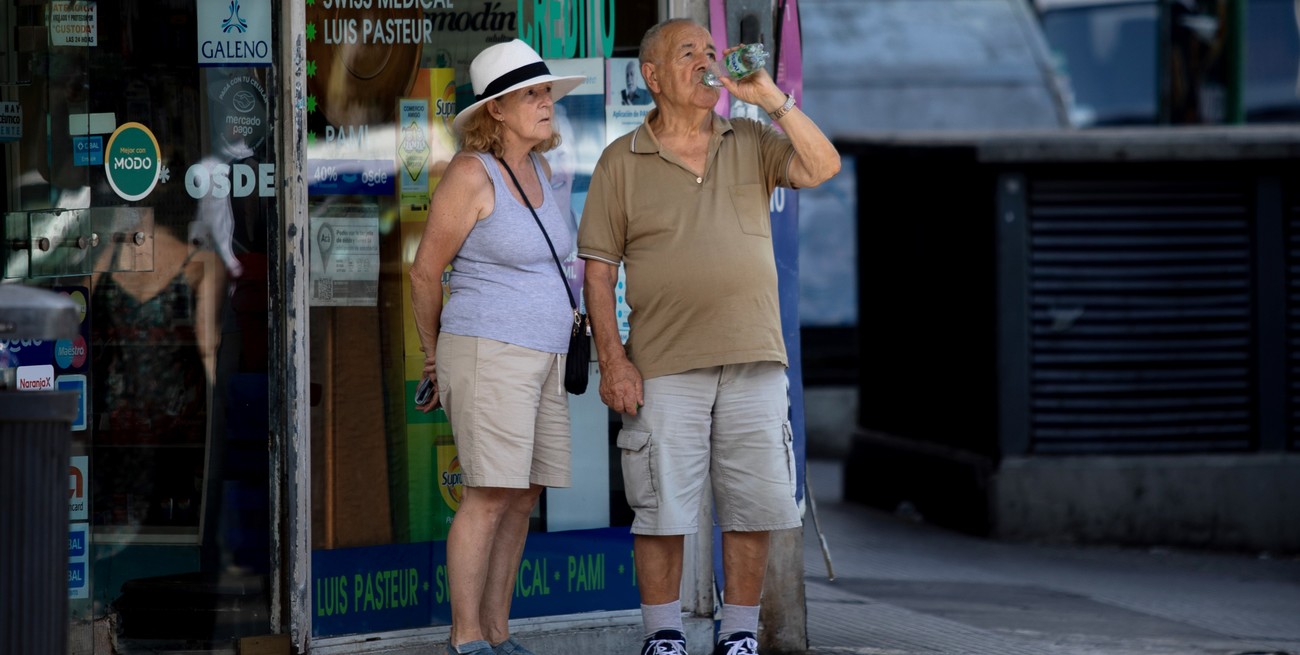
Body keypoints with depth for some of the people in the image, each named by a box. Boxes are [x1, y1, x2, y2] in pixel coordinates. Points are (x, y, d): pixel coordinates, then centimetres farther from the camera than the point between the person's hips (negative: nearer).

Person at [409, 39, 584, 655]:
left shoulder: (536, 168, 11)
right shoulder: (470, 174, -13)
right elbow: (425, 272, -6)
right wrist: (435, 357, 5)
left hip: (541, 359, 8)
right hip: (489, 354, -8)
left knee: (523, 496, 7)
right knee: (492, 497, -10)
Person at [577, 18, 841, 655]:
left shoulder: (750, 142, 11)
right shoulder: (622, 161, 4)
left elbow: (823, 166, -5)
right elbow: (598, 268, 2)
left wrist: (770, 97, -12)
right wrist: (611, 358, -7)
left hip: (754, 362, 2)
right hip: (665, 367, -2)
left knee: (753, 506, 3)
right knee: (660, 506, -2)